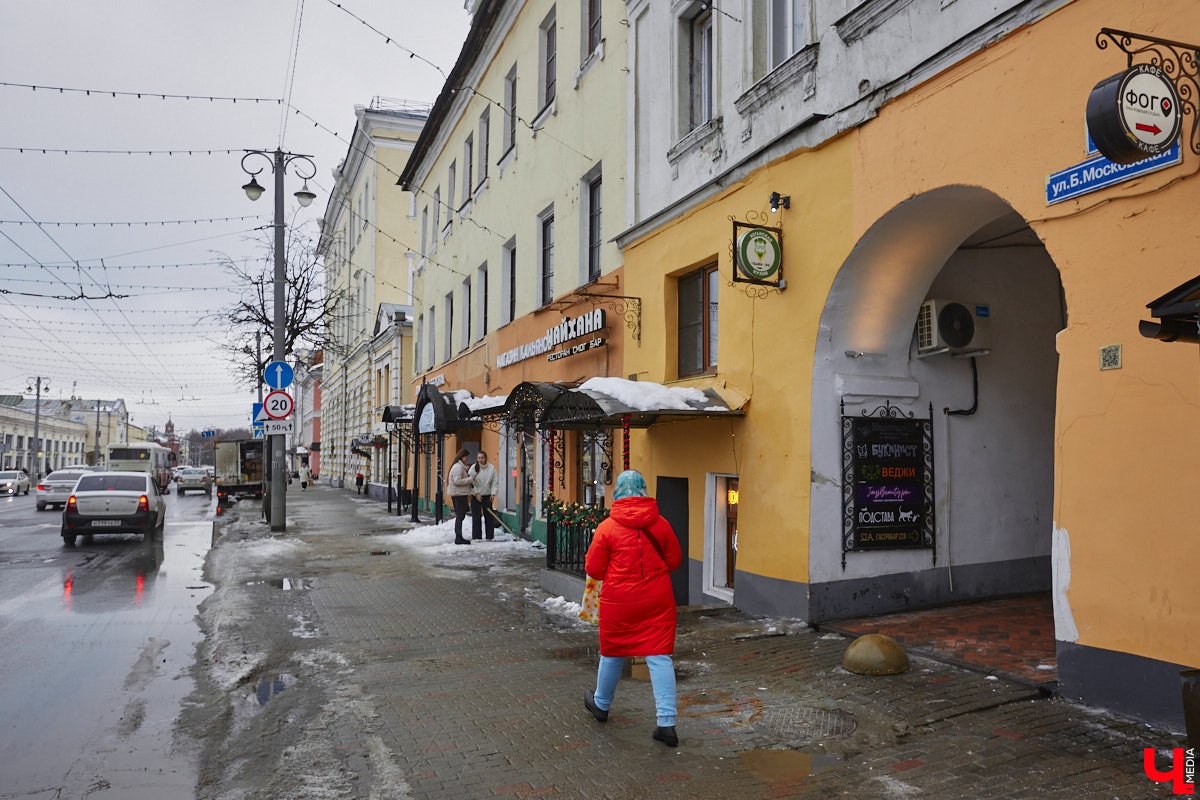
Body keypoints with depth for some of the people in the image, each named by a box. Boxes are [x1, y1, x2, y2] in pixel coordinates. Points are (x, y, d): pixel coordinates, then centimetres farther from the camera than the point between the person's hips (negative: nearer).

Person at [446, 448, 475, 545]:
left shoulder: (460, 466, 18)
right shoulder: (458, 466, -15)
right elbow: (457, 481, -22)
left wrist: (468, 476, 6)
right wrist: (470, 479, -17)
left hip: (460, 494, 11)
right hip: (459, 494, -11)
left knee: (459, 515, 14)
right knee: (460, 516, -8)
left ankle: (458, 537, 20)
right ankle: (458, 538, -6)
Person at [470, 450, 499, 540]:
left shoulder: (491, 468, -1)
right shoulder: (473, 468, -6)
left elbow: (495, 482, 3)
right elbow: (471, 482, -5)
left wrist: (493, 493, -6)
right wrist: (476, 494, -10)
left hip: (487, 496, 2)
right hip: (476, 496, -2)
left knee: (489, 516, 3)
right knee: (476, 517, -1)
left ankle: (490, 536, 12)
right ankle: (476, 536, 7)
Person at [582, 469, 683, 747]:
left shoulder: (607, 527, -10)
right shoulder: (661, 524, -3)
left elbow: (594, 570, -5)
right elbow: (674, 561, 7)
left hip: (619, 602, -1)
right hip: (657, 601, 1)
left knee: (613, 653, 17)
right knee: (659, 657, 3)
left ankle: (601, 704, 40)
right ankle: (667, 724, -1)